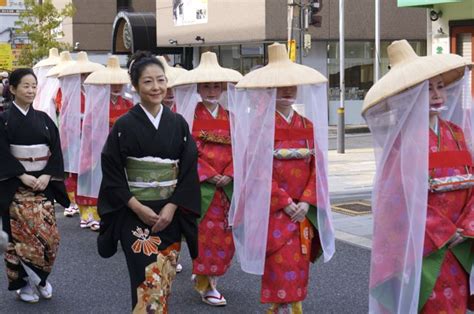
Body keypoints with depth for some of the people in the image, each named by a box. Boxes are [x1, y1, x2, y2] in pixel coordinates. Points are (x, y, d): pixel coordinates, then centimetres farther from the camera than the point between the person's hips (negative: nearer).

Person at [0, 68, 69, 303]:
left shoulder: (44, 119, 9)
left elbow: (56, 152, 5)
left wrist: (47, 176, -9)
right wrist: (23, 176, -16)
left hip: (43, 184, 4)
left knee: (50, 236, -2)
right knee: (22, 235, -8)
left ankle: (40, 277, 20)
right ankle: (24, 282, 9)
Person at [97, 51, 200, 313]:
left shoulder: (178, 124, 4)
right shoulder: (124, 125, -5)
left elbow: (189, 171, 2)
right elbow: (112, 173, -5)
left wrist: (171, 208, -10)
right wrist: (138, 207, -14)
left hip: (171, 214, 3)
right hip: (135, 214, -3)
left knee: (164, 281, 9)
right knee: (149, 284, -9)